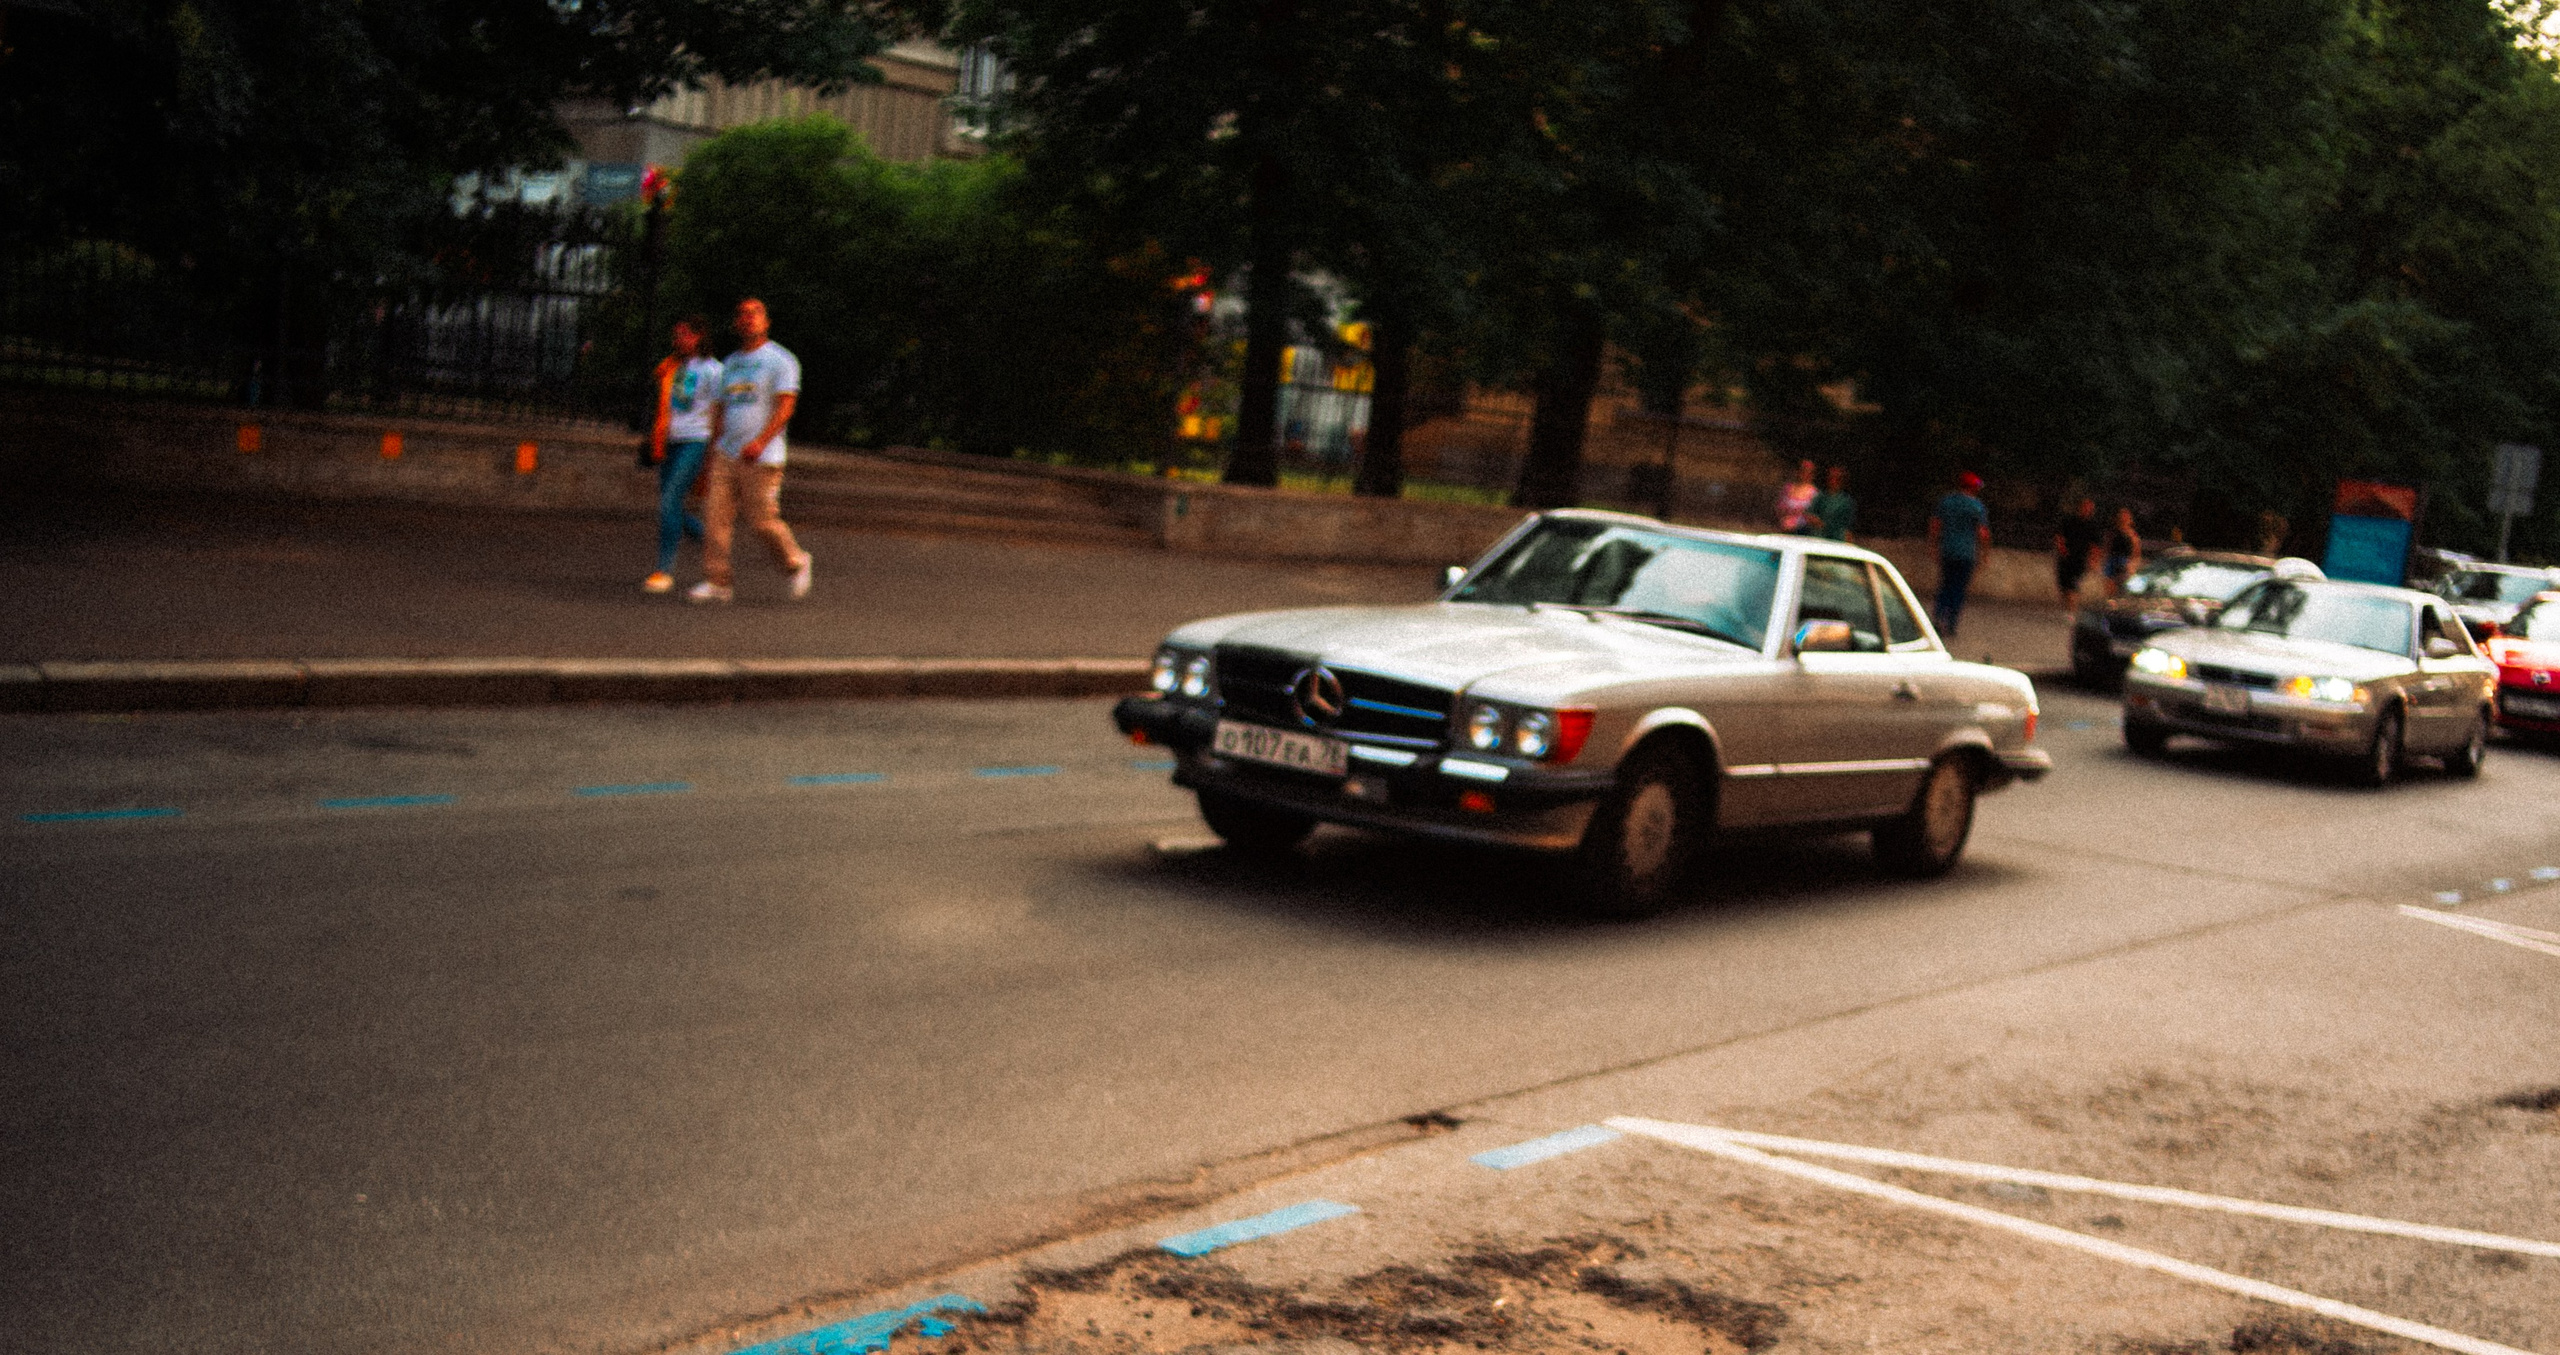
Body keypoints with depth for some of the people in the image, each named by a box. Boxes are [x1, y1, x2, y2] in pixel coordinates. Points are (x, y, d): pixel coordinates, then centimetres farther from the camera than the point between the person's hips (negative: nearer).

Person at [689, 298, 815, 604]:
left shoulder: (780, 359, -4)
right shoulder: (730, 363, 18)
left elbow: (785, 406, -14)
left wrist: (760, 441, -26)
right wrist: (713, 451, 18)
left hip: (761, 458, -6)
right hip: (726, 453, 6)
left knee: (762, 520, -5)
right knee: (715, 514, -4)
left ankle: (795, 562, 20)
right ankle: (716, 582, -2)